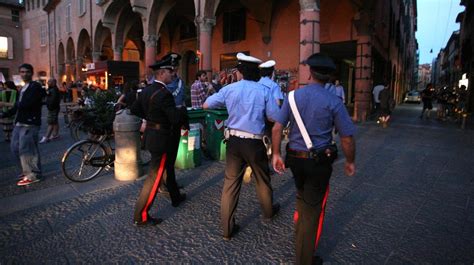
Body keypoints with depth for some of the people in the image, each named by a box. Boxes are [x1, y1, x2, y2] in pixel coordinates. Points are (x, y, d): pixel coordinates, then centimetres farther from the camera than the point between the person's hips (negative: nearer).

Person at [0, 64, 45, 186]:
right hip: (20, 123, 10)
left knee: (26, 149, -7)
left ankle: (33, 175, 3)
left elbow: (26, 104, -20)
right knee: (15, 148, 14)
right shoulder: (23, 88, 20)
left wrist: (17, 104, -3)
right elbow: (18, 106, 23)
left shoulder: (36, 86, -9)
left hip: (30, 123, -10)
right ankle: (28, 170, 27)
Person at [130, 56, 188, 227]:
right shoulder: (164, 94, -23)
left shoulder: (146, 90, 5)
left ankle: (175, 197, 43)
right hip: (161, 138, -10)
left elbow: (134, 110, 14)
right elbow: (176, 118, -25)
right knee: (154, 176, -2)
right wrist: (183, 109, -6)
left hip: (151, 135, 10)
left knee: (167, 167, 25)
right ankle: (141, 216, 6)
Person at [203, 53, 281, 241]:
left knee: (231, 182, 8)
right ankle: (269, 211, 44)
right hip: (255, 142, -1)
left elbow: (206, 105, 5)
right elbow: (274, 117, -5)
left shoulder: (229, 89, -1)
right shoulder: (264, 91, -5)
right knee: (262, 179, 21)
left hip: (234, 141, 1)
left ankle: (227, 228, 12)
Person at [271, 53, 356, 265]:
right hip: (319, 161, -4)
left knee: (302, 198, 29)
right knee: (313, 208, 9)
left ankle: (300, 237, 51)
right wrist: (350, 161, 6)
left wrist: (276, 154, 4)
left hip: (294, 158, 4)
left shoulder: (293, 96, -3)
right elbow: (347, 138, -10)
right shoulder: (333, 102, -12)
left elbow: (277, 128, -5)